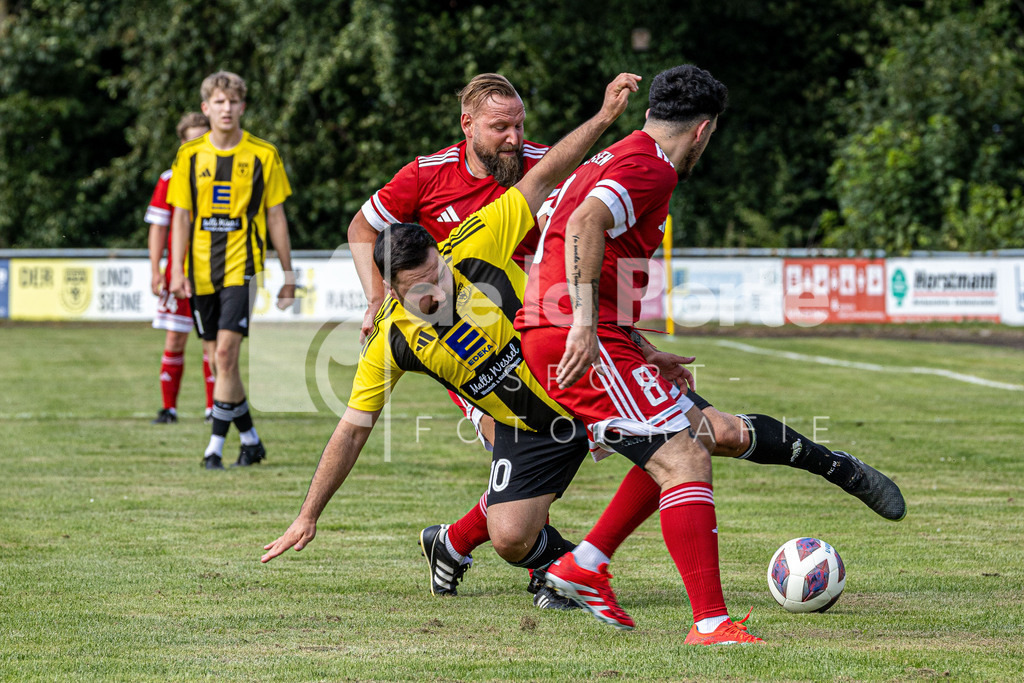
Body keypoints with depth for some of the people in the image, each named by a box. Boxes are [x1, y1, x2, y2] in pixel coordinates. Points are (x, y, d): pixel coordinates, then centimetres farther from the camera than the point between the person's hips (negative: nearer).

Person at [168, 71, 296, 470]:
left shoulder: (263, 156, 1)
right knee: (217, 359, 7)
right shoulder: (190, 156, 7)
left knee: (226, 353, -15)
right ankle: (250, 440, 22)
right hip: (201, 271, 3)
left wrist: (288, 273, 3)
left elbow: (275, 216, 4)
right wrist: (177, 269, -2)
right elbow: (182, 215, 8)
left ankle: (215, 446, -12)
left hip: (241, 267, -3)